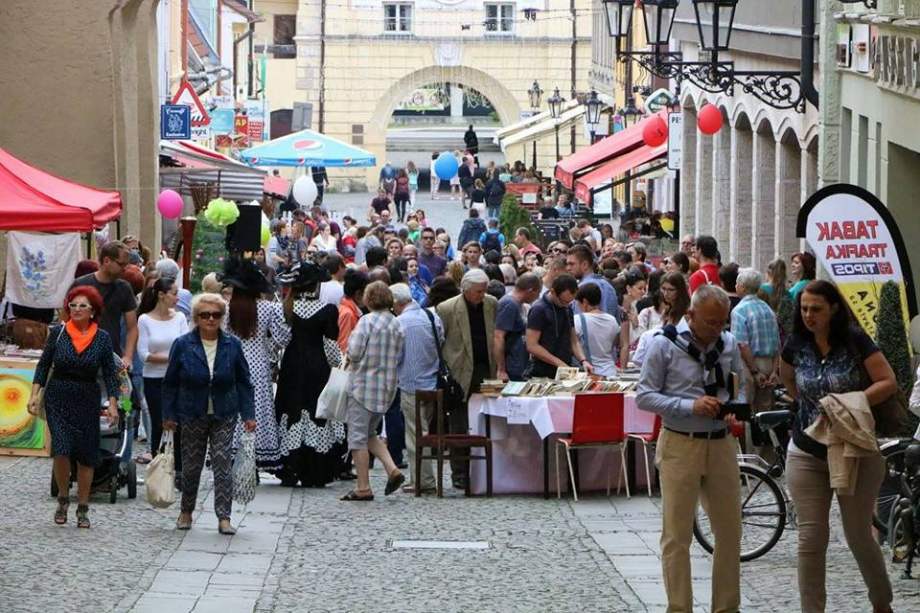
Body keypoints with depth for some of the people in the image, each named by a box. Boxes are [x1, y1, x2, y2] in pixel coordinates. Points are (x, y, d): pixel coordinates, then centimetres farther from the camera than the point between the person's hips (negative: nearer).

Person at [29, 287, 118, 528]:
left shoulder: (102, 338, -1)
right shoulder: (58, 333, -1)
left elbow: (109, 373, 3)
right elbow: (43, 365, 4)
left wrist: (112, 405, -3)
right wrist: (34, 395, -3)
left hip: (87, 401, 1)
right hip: (58, 399, -1)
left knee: (86, 456, 3)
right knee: (61, 449, -15)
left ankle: (83, 509, 16)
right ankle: (63, 499, 8)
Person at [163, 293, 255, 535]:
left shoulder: (232, 345, 0)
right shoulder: (183, 345, -3)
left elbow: (244, 382, 6)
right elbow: (170, 383, 3)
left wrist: (248, 414, 0)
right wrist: (169, 415, 0)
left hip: (224, 416, 0)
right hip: (192, 415, 0)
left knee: (223, 465, -7)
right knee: (191, 466, 8)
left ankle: (224, 518, -6)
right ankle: (186, 512, 26)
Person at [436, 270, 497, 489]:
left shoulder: (492, 305, 6)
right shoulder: (447, 309, -6)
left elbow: (498, 337, 14)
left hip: (486, 372, 3)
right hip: (461, 375, -3)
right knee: (460, 428, 1)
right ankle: (459, 474, 7)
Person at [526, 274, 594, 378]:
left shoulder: (567, 310, 11)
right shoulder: (538, 310, -11)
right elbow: (532, 346, -16)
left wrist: (583, 360, -3)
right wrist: (558, 363, -20)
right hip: (544, 376, -7)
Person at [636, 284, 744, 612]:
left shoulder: (728, 343, 3)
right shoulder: (664, 345, -9)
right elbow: (644, 396, -9)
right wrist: (691, 406, -20)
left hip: (721, 444, 4)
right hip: (680, 446, -4)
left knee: (729, 532, 10)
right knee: (677, 536, 0)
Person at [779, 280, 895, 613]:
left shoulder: (854, 340, -11)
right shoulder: (796, 345, -1)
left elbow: (888, 382, -14)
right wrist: (810, 404, 9)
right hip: (807, 455, 3)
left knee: (858, 535, 6)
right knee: (811, 538, -1)